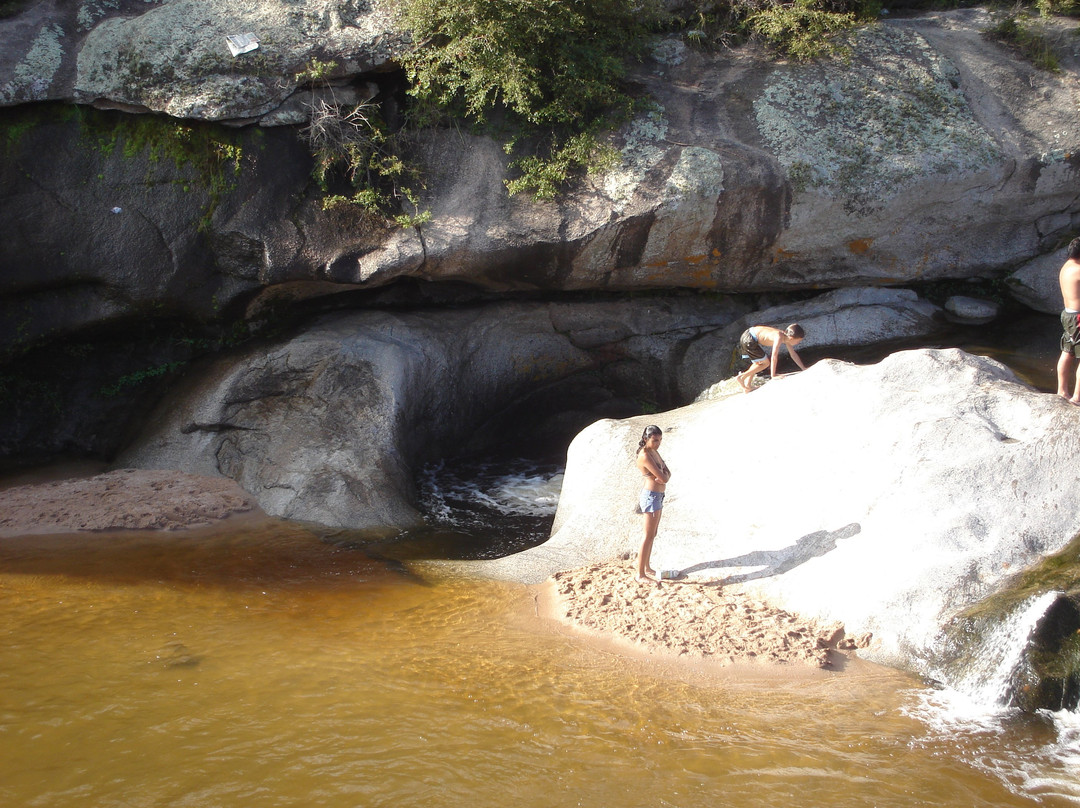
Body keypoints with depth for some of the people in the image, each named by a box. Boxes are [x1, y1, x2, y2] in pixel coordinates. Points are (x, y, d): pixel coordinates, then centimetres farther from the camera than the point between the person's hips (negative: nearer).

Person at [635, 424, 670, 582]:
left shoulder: (654, 451, 9)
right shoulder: (645, 455, -22)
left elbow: (667, 473, 7)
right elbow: (663, 478, -24)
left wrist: (664, 475, -14)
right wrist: (664, 475, -3)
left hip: (658, 496, 10)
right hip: (651, 496, -10)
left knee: (652, 534, 18)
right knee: (649, 536, -6)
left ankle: (646, 567, 29)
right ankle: (640, 574, -2)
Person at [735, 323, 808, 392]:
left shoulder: (787, 337, 4)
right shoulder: (779, 337, -23)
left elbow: (793, 355, 16)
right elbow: (774, 357, -26)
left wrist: (804, 369, 19)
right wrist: (773, 375, -22)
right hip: (749, 339, -10)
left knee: (758, 363, 23)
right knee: (765, 363, -1)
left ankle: (747, 385, 25)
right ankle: (742, 377, -3)